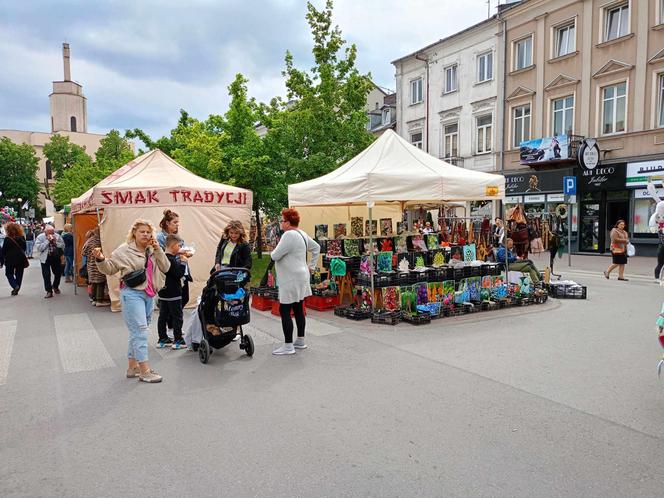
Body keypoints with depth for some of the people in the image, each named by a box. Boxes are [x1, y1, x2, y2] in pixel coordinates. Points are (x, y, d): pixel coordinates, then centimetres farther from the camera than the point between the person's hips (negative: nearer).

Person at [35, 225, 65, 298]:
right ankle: (49, 291, 4)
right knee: (46, 275, -4)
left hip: (56, 258, 3)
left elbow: (63, 246, -2)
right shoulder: (40, 237, -6)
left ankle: (55, 286, 38)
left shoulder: (57, 236, 1)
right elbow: (38, 248, -18)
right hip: (45, 259, -3)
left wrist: (55, 242, -16)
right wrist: (47, 241, -21)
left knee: (58, 273, 12)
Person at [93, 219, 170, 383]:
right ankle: (145, 371, -3)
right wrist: (100, 259, -20)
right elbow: (109, 268, -1)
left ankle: (132, 367, 27)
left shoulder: (152, 251, 10)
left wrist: (158, 250, -8)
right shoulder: (125, 250, -4)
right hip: (132, 294, -7)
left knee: (138, 332, 15)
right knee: (141, 331, -9)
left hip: (148, 294, 7)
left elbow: (165, 268, 1)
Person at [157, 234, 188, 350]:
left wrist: (180, 259, 9)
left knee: (163, 316, 13)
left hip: (163, 293, 9)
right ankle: (178, 341, 5)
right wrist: (183, 262, -13)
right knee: (177, 317, 0)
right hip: (173, 294, -9)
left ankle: (162, 339, 21)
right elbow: (179, 274, -21)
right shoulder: (171, 260, -20)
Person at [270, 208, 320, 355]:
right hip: (301, 277, 10)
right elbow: (316, 247, 22)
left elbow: (275, 256, -19)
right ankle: (300, 341, 23)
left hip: (291, 280, -10)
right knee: (298, 310, 15)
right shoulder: (302, 234, 11)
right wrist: (311, 266, 21)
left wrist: (273, 252, 4)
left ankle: (288, 346, -2)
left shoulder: (289, 235, -19)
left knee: (284, 311, -5)